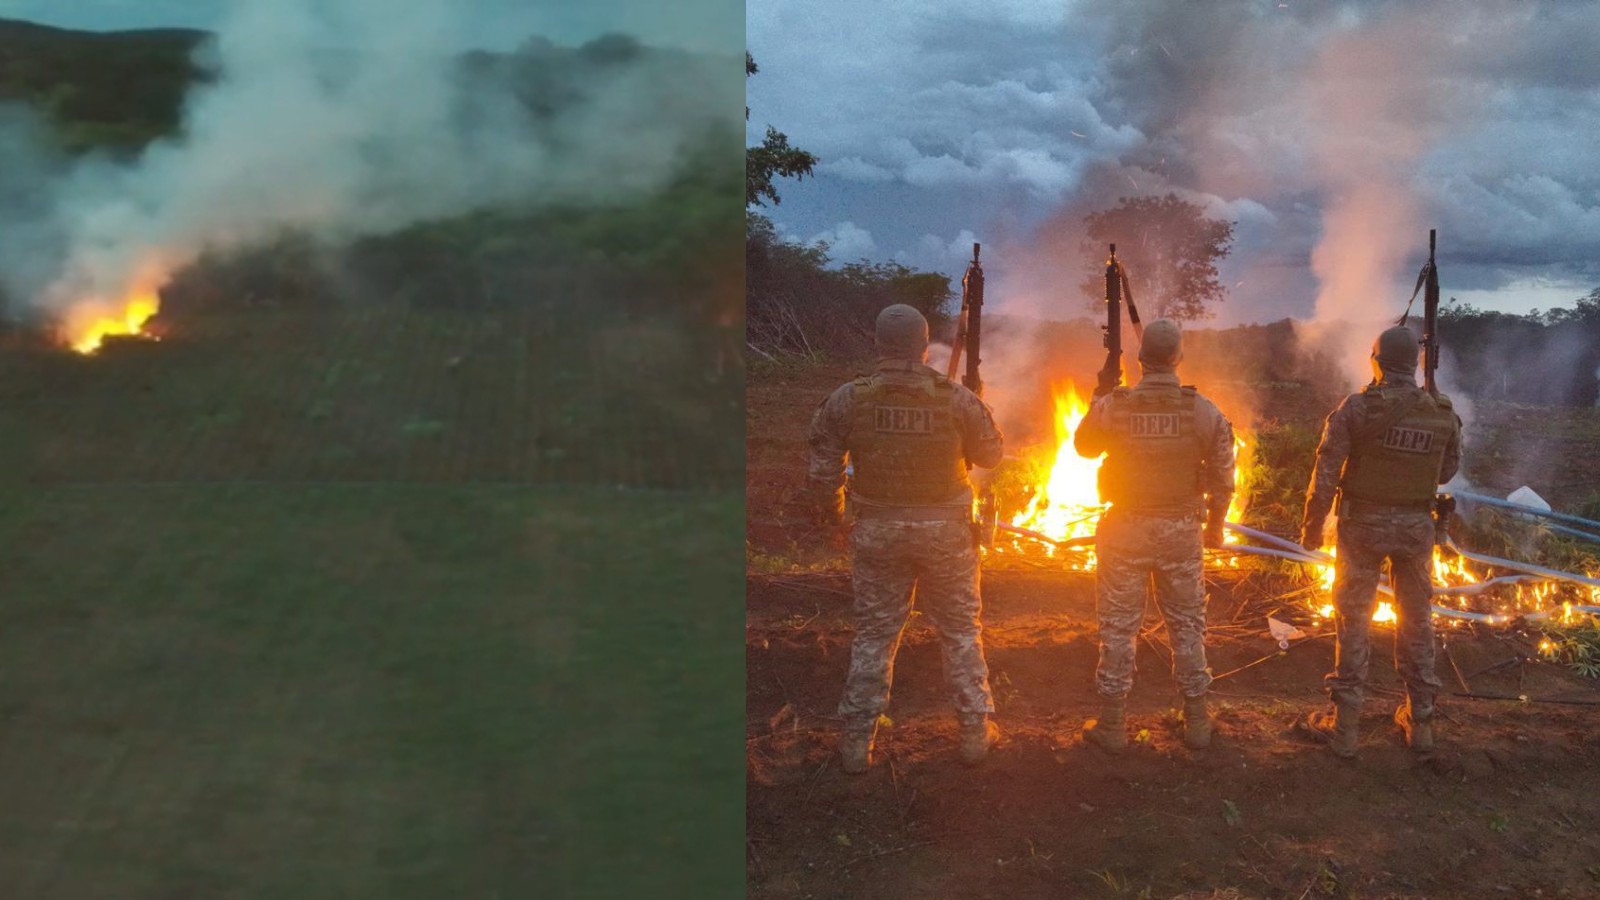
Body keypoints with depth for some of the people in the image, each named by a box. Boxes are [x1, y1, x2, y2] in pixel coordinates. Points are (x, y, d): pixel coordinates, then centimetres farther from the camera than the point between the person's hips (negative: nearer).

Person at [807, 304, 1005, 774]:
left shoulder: (847, 400, -8)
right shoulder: (956, 399, -10)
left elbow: (823, 466, -3)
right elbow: (991, 454, 2)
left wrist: (831, 511, 14)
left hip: (877, 530, 1)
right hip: (945, 530, -1)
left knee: (873, 633, 11)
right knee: (961, 631, 14)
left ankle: (856, 742, 15)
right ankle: (975, 731, 23)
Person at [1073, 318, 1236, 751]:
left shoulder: (1113, 406, -10)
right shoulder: (1203, 411, -8)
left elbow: (1083, 445, 9)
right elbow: (1222, 477, -3)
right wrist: (1215, 526, 11)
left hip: (1124, 530, -1)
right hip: (1181, 531, 1)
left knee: (1119, 626, 7)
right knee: (1187, 625, 13)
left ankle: (1112, 723, 13)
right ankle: (1196, 722, 20)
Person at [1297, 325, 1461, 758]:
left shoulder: (1357, 408, -14)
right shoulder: (1443, 414, -3)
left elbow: (1326, 472, -14)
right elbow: (1447, 471, 10)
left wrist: (1312, 525, -4)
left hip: (1364, 524, -3)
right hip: (1417, 526, 3)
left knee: (1352, 621, 4)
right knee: (1417, 621, 15)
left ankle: (1344, 725, 7)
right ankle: (1419, 721, 24)